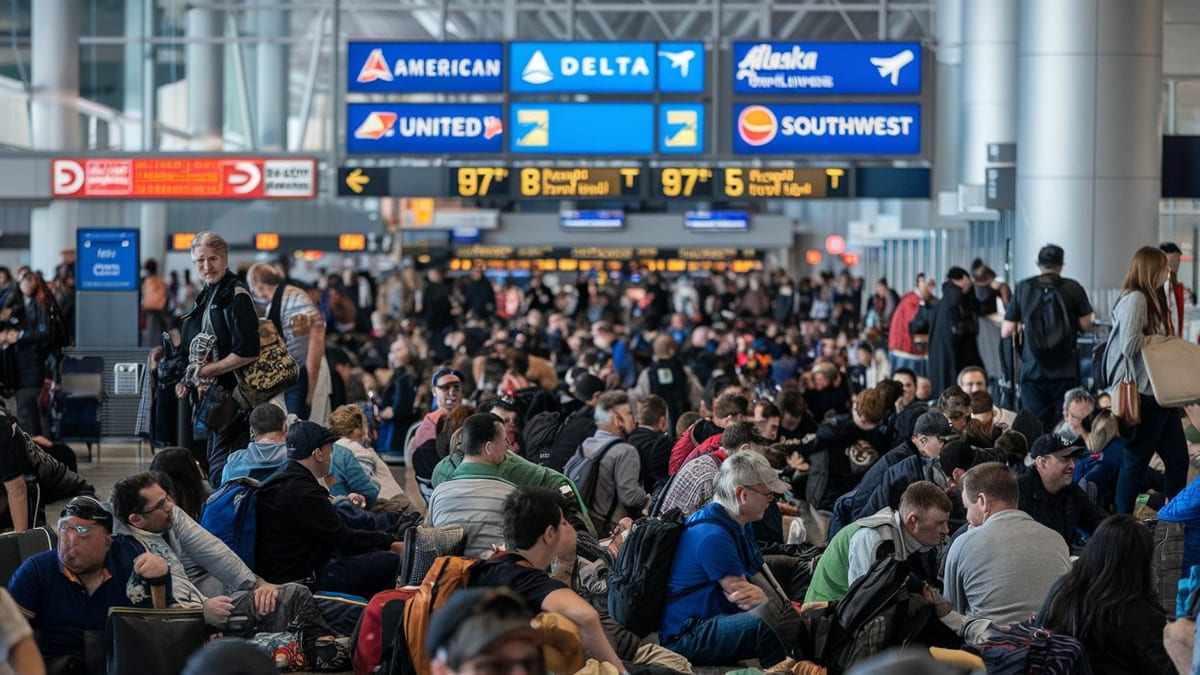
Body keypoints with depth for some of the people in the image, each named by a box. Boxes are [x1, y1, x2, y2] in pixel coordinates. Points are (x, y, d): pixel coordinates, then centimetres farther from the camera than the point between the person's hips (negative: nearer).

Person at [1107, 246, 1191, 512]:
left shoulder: (1152, 299, 14)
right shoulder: (1134, 300, -15)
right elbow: (1130, 345, -24)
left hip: (1161, 394, 9)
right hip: (1142, 395, -9)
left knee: (1178, 459, 10)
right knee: (1137, 460, 0)